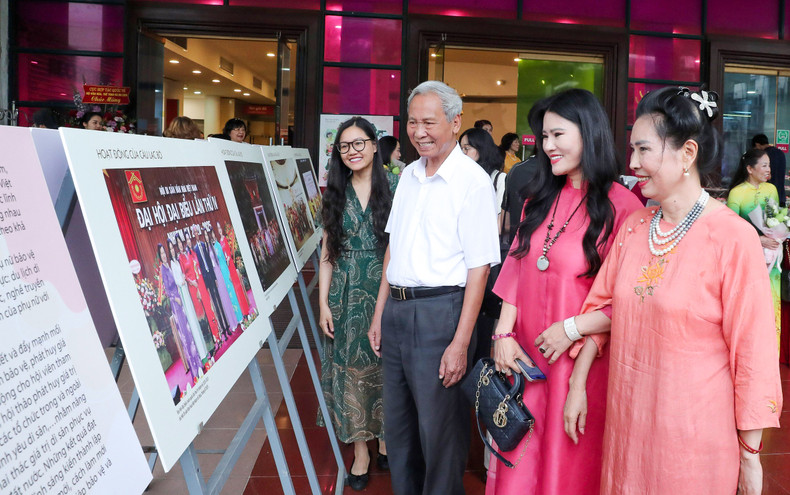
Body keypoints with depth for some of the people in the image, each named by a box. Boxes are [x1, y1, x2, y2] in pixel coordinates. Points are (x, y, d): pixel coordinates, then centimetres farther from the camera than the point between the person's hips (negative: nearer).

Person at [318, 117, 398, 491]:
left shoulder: (394, 187, -2)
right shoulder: (336, 193, 7)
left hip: (386, 290, -2)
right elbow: (327, 253, 6)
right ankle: (361, 448, 17)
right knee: (351, 367, 5)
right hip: (345, 295, 2)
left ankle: (386, 437, 26)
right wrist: (323, 303, 1)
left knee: (384, 366, 6)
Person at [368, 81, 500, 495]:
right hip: (396, 309, 7)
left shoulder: (472, 181, -11)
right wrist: (380, 312, 15)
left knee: (439, 430, 4)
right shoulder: (409, 175, 11)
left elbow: (478, 268, -14)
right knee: (397, 425, 18)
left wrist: (460, 342, -18)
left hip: (439, 312, -7)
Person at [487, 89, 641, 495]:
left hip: (578, 365, -5)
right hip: (524, 359, 5)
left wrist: (578, 382, -17)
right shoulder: (540, 198, 8)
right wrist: (503, 334, -7)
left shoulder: (620, 206, -13)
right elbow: (516, 268, 6)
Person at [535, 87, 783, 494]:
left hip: (692, 436, -5)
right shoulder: (633, 227, 3)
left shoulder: (733, 238, -15)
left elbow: (752, 352, -11)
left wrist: (750, 456, -8)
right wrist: (572, 327, -4)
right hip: (628, 424, 5)